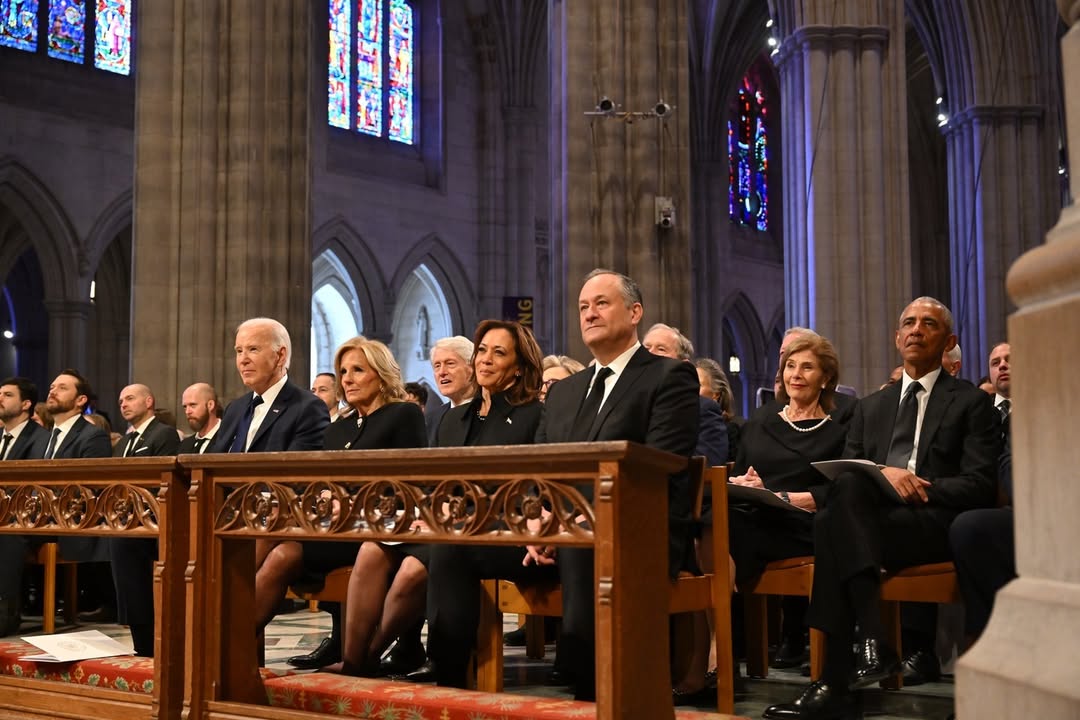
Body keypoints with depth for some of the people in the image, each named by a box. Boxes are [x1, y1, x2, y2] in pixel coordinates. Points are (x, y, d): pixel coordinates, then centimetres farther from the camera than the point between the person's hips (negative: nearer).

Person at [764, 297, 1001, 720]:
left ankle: (837, 684, -36)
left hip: (936, 523, -4)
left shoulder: (971, 403, 11)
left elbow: (980, 486, -1)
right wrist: (882, 474, -9)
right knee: (846, 487, -33)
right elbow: (843, 472, 13)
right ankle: (872, 642, -39)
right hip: (870, 515, 4)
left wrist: (921, 488, -15)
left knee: (834, 520, -32)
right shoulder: (871, 407, 25)